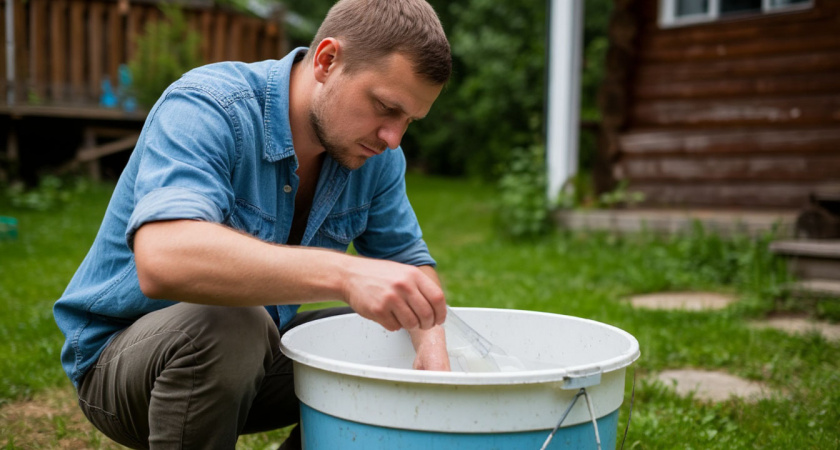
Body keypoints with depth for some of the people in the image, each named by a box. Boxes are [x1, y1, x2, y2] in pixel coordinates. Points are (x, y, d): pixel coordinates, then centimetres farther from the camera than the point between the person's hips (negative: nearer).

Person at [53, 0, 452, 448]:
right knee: (227, 327, -36)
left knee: (399, 351, -5)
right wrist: (343, 273, -54)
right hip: (120, 353, -6)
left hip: (253, 353, 6)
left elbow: (408, 259, 1)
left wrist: (430, 338, -21)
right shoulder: (203, 109, -28)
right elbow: (163, 260, -44)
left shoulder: (377, 154, -7)